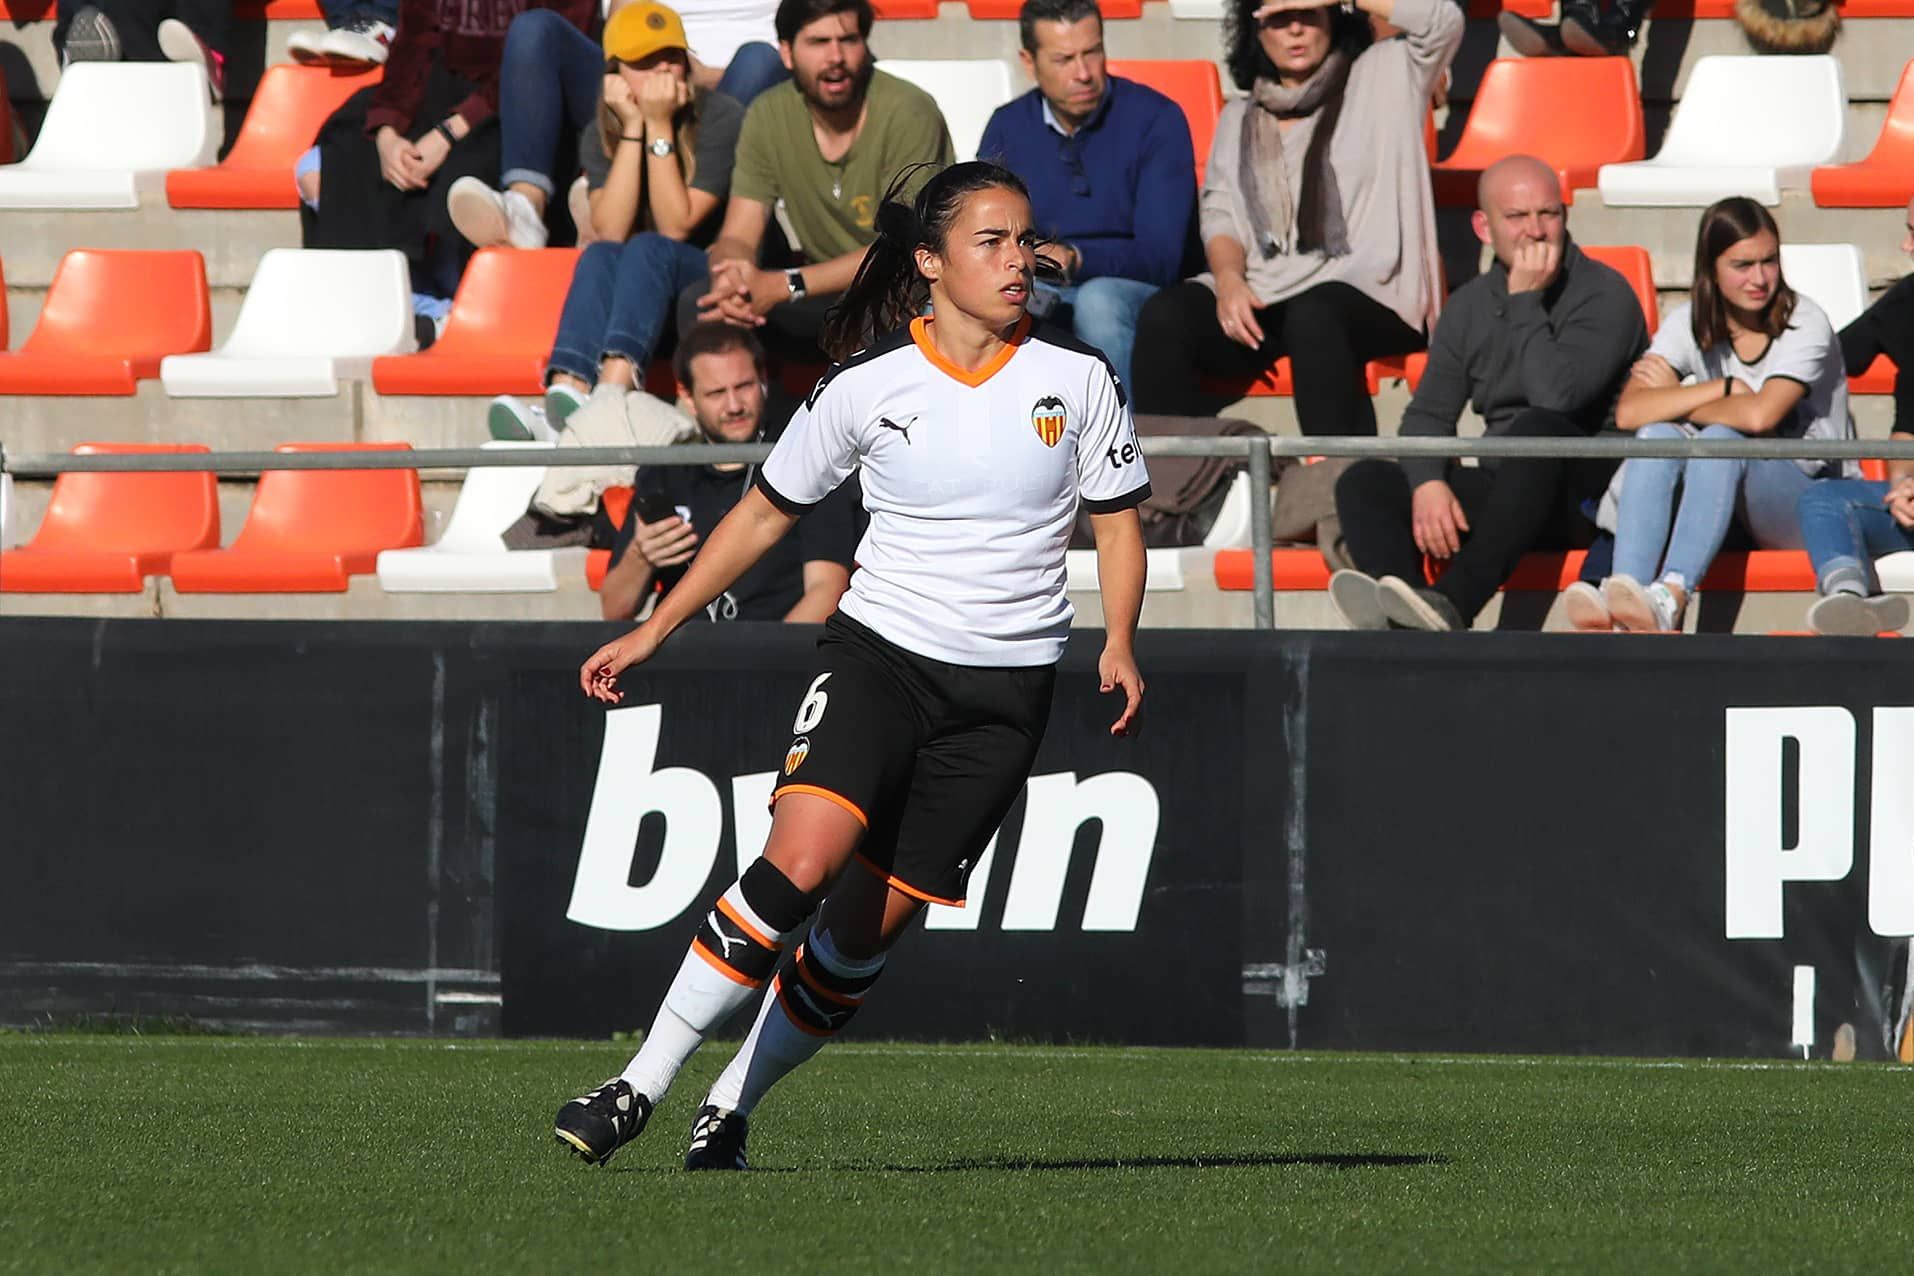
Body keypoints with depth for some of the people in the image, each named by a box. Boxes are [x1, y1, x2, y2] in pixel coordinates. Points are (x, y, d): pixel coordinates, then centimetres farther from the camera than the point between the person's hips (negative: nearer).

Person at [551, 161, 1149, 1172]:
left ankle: (730, 1112, 16)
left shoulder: (1077, 380, 0)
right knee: (800, 863, -24)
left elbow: (1117, 521, 10)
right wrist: (651, 631, 7)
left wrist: (1119, 644, -8)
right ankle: (639, 1087, -19)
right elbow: (764, 513, 9)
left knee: (866, 931, -1)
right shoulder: (865, 387, -2)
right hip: (877, 651, -2)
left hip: (1005, 691, 2)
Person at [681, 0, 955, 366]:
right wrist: (731, 280, -31)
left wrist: (784, 286, -31)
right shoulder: (768, 116, -3)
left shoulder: (907, 113, -18)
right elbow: (737, 237, -4)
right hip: (827, 290, 5)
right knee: (699, 302, -17)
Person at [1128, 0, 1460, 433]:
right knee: (1164, 315, -26)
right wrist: (1229, 279, -8)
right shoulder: (1239, 118, 23)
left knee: (1312, 316, -40)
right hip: (1258, 297, 4)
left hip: (1367, 296, -4)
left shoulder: (1382, 79, 12)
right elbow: (1220, 214, 14)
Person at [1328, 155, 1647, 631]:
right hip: (1508, 494, 6)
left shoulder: (1603, 294, -6)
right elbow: (1429, 413, 9)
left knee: (1537, 429, -37)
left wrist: (1526, 302, -12)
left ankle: (1452, 605, -50)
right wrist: (1428, 483, -11)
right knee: (1363, 481, -12)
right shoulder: (1471, 306, 14)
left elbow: (1557, 396, -22)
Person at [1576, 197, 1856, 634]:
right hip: (1725, 500, 4)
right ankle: (1624, 587, -47)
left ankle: (1669, 599, -57)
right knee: (1658, 435, -25)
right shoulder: (1689, 326, 3)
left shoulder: (1805, 324, -9)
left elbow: (1760, 415, -25)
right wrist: (1725, 389, -19)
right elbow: (1629, 413, -13)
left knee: (1720, 439, -34)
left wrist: (1674, 400, -11)